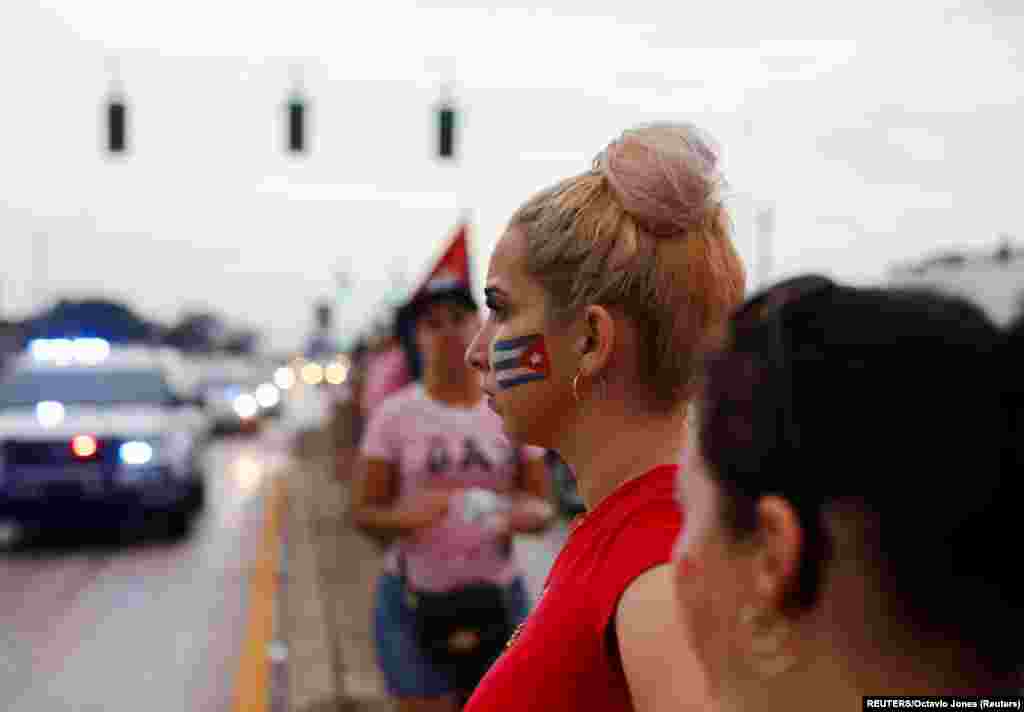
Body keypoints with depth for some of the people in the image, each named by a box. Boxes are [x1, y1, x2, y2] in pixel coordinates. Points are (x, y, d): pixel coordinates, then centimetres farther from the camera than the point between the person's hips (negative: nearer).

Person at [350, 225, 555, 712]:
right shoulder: (394, 414, -3)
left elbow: (543, 507, 6)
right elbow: (364, 513, -1)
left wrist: (523, 515, -17)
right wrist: (407, 516, -22)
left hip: (499, 599, 2)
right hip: (416, 602, -2)